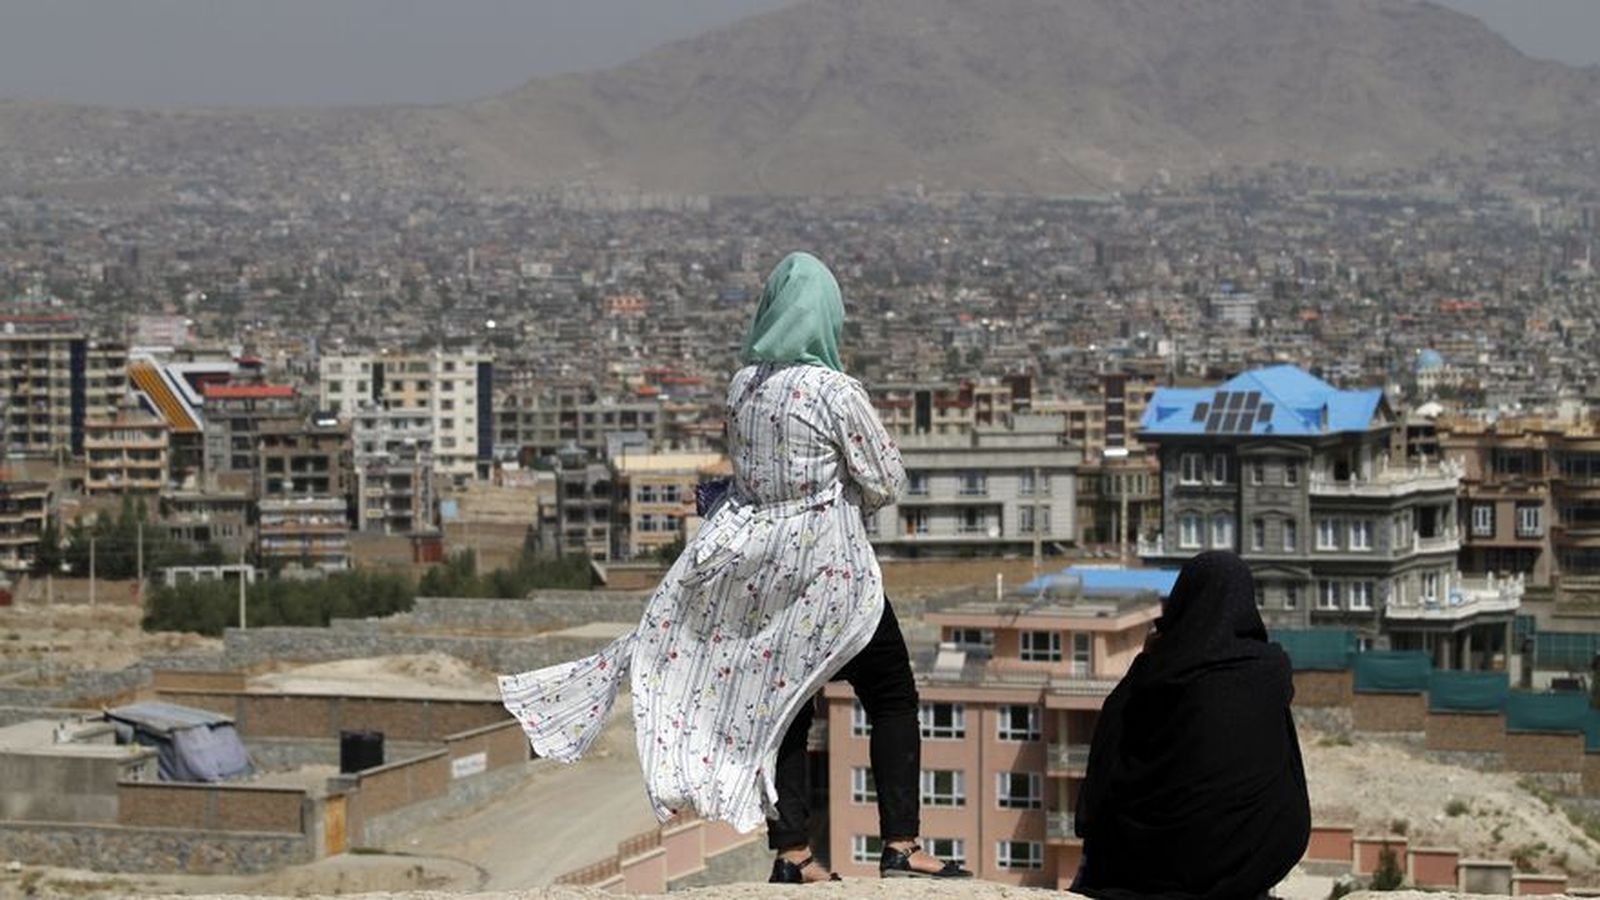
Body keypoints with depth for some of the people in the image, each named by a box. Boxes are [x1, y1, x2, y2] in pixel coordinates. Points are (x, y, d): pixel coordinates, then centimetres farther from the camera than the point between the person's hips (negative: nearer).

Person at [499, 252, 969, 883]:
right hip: (827, 567, -5)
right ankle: (900, 847, 3)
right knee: (892, 700, 6)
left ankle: (792, 854, 10)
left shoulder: (743, 384, 0)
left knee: (783, 704, 11)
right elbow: (886, 483, -7)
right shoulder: (835, 392, -16)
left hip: (753, 560, 5)